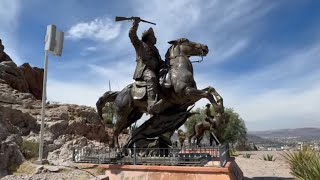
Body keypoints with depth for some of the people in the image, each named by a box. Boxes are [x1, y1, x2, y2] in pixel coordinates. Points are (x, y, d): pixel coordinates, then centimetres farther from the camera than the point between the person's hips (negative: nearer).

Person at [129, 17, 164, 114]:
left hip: (156, 70, 8)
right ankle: (152, 105, -56)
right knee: (151, 78, -39)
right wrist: (135, 24, -2)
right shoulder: (140, 44, 16)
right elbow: (132, 35, 3)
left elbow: (160, 61, 35)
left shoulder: (154, 49, 34)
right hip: (144, 69, -8)